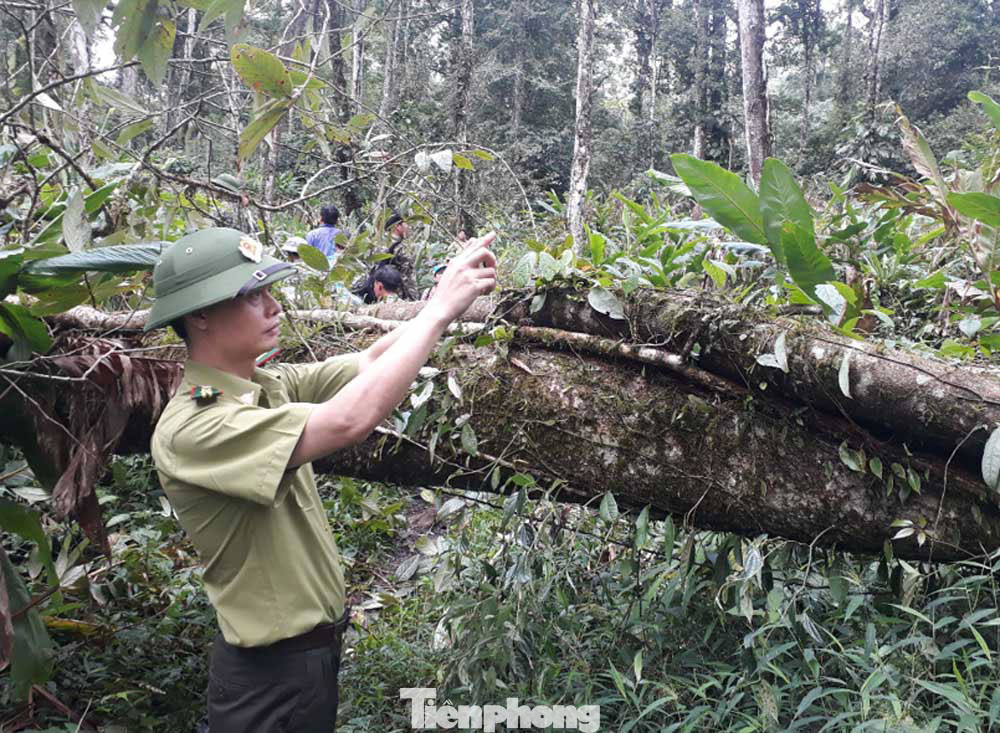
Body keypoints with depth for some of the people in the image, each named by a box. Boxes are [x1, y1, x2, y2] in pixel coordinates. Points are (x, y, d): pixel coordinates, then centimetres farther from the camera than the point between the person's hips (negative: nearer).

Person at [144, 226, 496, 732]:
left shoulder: (268, 384, -1)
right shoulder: (189, 428, -28)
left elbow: (365, 364, -2)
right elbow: (349, 421, -38)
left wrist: (452, 294, -17)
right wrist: (441, 309, -31)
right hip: (269, 673, -8)